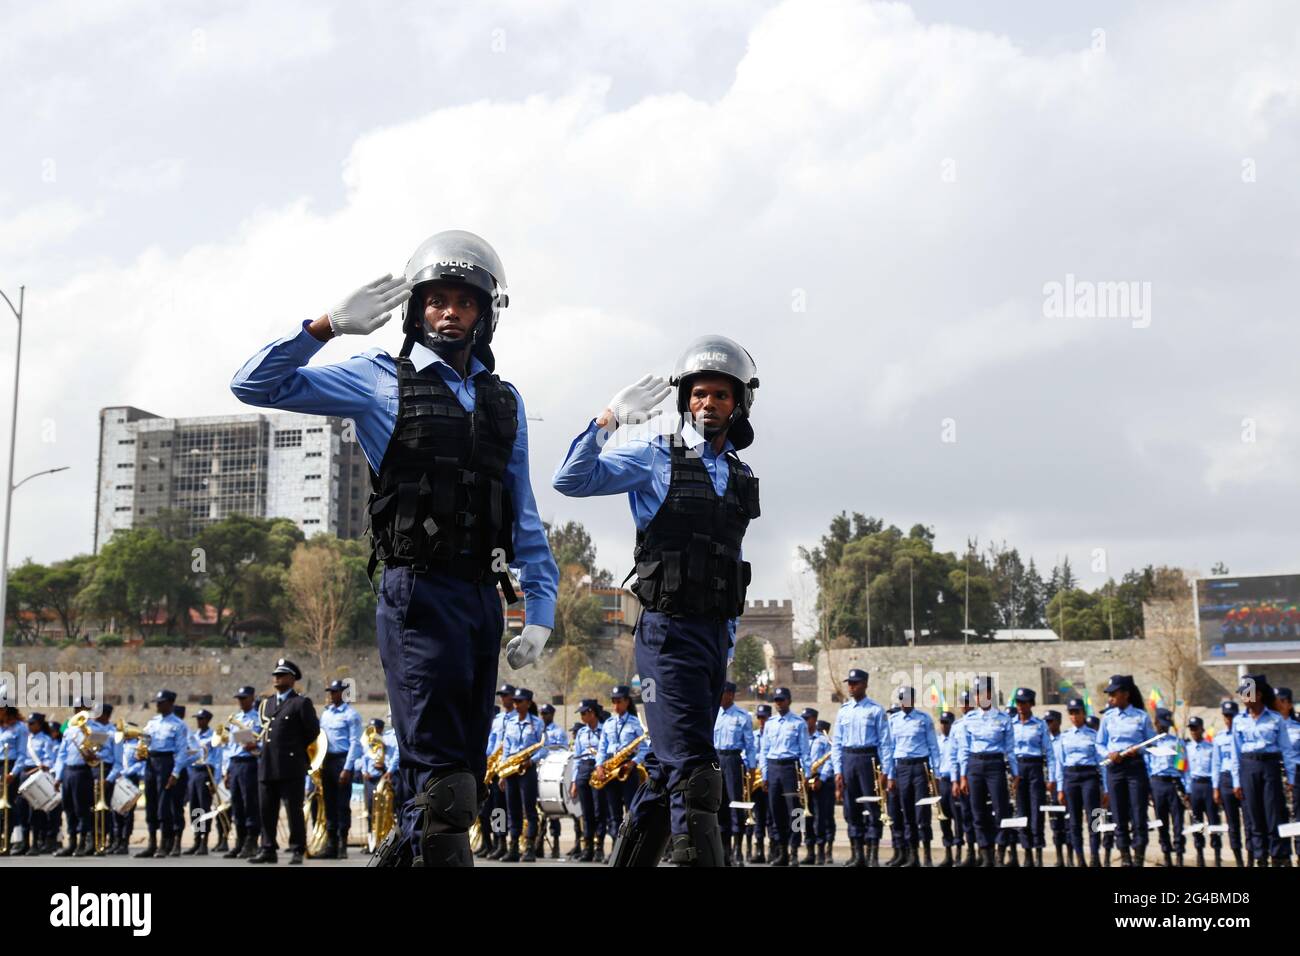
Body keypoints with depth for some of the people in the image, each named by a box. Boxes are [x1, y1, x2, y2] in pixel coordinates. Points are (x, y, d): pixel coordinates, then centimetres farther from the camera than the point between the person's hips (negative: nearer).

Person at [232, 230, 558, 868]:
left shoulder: (504, 402, 17)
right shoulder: (382, 380, 4)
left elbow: (523, 516, 18)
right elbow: (256, 385, 0)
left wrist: (541, 609, 10)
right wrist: (328, 326, -10)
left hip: (485, 598, 6)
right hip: (419, 593, -5)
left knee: (461, 772, 11)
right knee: (441, 773, -10)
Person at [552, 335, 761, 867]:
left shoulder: (738, 476, 15)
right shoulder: (654, 458, -3)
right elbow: (571, 480, -13)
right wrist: (608, 420, -22)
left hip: (717, 633, 7)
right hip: (669, 630, -7)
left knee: (670, 767, 13)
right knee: (692, 768, -13)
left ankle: (630, 858, 24)